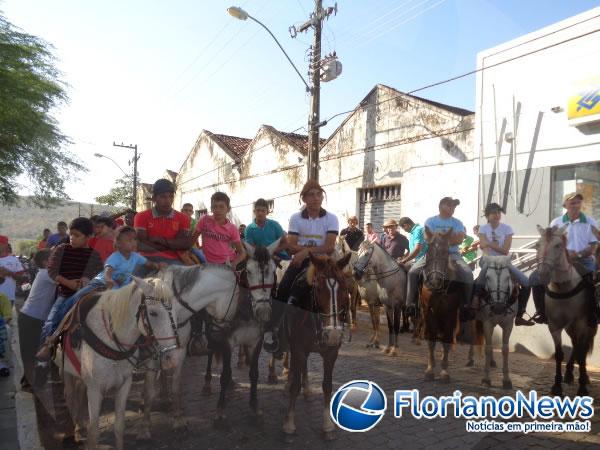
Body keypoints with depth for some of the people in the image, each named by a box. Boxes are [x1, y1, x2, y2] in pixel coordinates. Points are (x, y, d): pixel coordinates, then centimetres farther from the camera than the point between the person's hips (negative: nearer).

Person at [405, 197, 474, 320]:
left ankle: (466, 305, -17)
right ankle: (410, 303, -15)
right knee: (413, 271, -22)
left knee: (467, 274, -26)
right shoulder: (430, 221, 7)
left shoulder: (457, 223, 10)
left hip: (452, 254, 1)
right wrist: (450, 236, -6)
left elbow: (459, 239, -7)